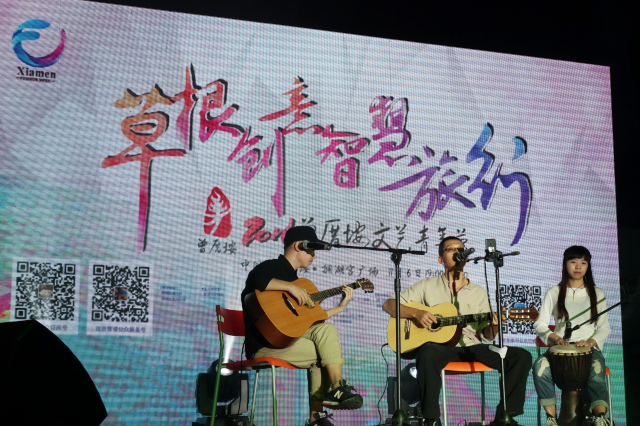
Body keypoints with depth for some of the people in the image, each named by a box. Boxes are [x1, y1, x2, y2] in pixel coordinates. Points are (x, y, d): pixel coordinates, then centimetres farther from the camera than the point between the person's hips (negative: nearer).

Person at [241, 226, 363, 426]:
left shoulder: (293, 277, 20)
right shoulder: (272, 267, -6)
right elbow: (256, 279, -32)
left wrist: (340, 307, 17)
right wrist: (291, 287, -27)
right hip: (264, 344, -9)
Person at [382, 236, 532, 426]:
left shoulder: (478, 292, 17)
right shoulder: (427, 286, 9)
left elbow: (487, 336, 14)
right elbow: (388, 305, 4)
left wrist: (494, 325, -10)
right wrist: (416, 313, -14)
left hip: (471, 347, 4)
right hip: (440, 345, -3)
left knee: (521, 356, -16)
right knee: (428, 353, -41)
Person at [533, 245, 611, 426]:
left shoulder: (596, 294, 14)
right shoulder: (554, 293, 12)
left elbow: (604, 327, 9)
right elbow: (540, 324, 5)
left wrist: (591, 341, -12)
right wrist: (554, 337, -16)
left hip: (589, 348, 0)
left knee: (596, 373, -37)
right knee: (540, 366, -34)